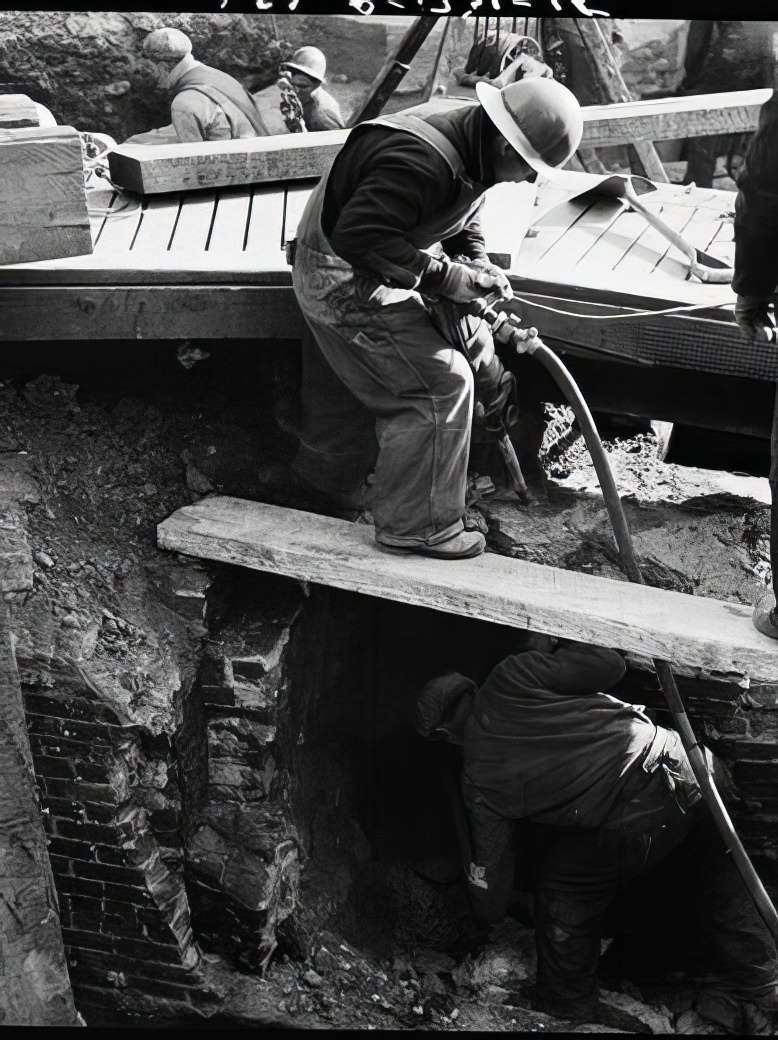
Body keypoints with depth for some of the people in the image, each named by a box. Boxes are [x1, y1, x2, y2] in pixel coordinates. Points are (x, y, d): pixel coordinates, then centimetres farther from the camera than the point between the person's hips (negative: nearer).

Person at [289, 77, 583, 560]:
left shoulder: (474, 142, 2)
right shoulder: (424, 161, -31)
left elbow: (463, 217, 17)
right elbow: (360, 236, -32)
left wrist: (478, 264, -2)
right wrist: (445, 277, -27)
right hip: (345, 280, -10)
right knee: (441, 384, -11)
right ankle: (418, 527, -1)